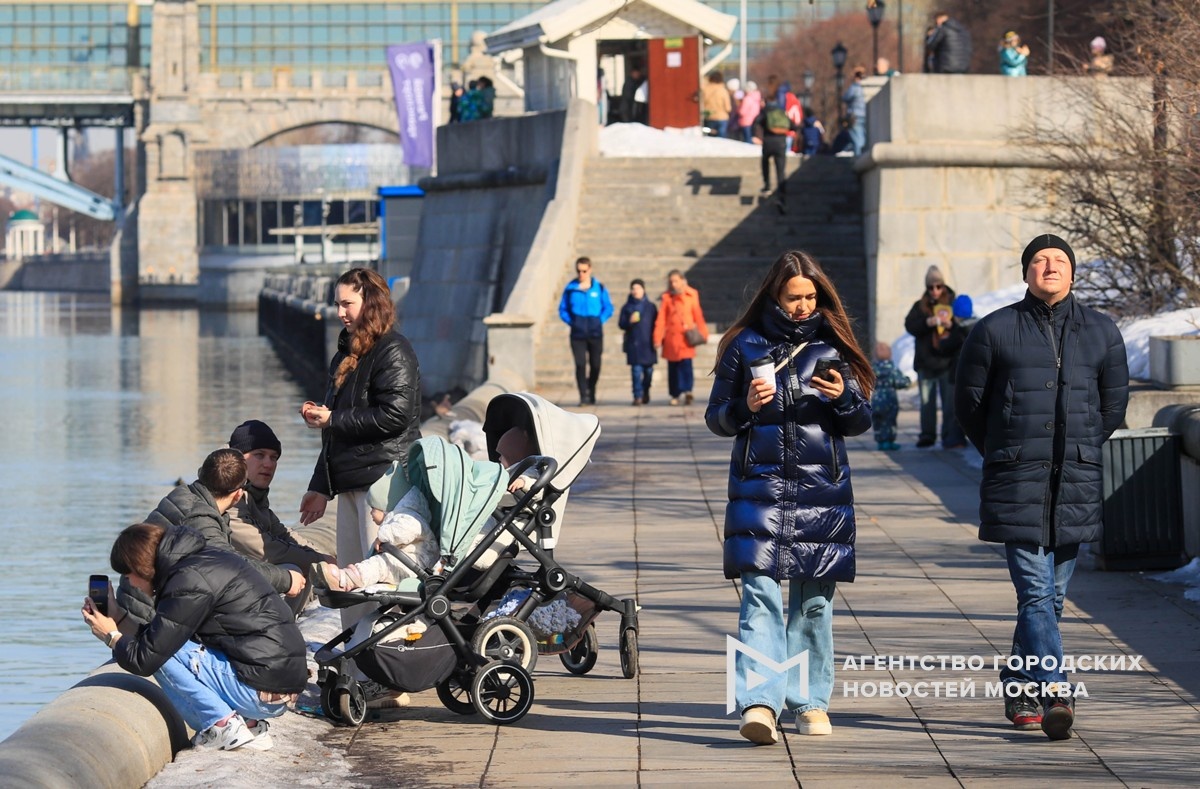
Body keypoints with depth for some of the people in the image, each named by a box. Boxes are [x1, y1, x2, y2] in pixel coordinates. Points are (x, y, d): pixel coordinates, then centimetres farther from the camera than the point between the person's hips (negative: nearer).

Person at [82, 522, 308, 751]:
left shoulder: (189, 582, -15)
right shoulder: (204, 559, 14)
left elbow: (144, 660, -11)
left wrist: (111, 636, 7)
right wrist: (119, 618, 24)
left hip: (264, 693, -10)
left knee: (163, 651, -10)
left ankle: (224, 725, -5)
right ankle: (249, 723, 11)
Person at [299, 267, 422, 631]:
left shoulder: (393, 351, -8)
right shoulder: (347, 354, 20)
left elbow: (395, 415, -19)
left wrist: (332, 420, -12)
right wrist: (320, 488, 22)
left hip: (384, 478, -9)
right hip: (349, 483, 9)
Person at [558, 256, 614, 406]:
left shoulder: (599, 288, 3)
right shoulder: (570, 288, 4)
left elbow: (608, 308, 9)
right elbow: (563, 309, 11)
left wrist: (599, 321, -5)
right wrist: (571, 321, -4)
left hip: (595, 333, 1)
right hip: (578, 334, -1)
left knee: (595, 365, 6)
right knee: (580, 365, -10)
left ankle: (591, 394, 23)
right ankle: (583, 396, -11)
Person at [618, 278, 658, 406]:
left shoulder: (651, 306, 7)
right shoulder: (627, 307, 4)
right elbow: (621, 324, 3)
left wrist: (656, 339, 0)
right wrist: (630, 321, -17)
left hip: (648, 344, 2)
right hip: (633, 344, -2)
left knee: (648, 370, 7)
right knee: (636, 370, -8)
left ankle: (645, 392, 28)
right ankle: (638, 396, -8)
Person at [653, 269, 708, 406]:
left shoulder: (691, 296, 4)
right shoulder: (667, 298, 5)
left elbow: (698, 316, 7)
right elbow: (661, 319, 3)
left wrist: (702, 334, 4)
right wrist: (658, 338, -2)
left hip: (686, 337, -2)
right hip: (671, 337, 2)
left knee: (686, 363, -15)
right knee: (673, 367, 3)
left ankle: (687, 390, -23)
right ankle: (675, 395, 11)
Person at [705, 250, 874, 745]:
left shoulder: (832, 346, 8)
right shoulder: (745, 345, 5)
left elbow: (862, 421, 10)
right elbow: (716, 418, 9)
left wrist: (843, 397, -11)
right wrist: (746, 407, -12)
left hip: (823, 489, 2)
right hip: (759, 489, -1)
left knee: (815, 601, 5)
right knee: (760, 593, -13)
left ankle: (810, 701, 15)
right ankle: (759, 703, -21)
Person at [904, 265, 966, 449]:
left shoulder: (953, 304, 5)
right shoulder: (920, 306, 8)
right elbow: (910, 326, -6)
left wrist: (951, 324, -19)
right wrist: (928, 322, -21)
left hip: (948, 360, -2)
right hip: (926, 361, 2)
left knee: (951, 402, -6)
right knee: (927, 401, 9)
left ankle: (952, 437, -5)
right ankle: (927, 435, 18)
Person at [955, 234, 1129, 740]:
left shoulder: (1101, 332, 9)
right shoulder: (994, 331, 1)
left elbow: (1114, 404, 20)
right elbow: (970, 402, 11)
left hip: (1077, 487, 3)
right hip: (1016, 487, -3)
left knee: (1051, 596, 9)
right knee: (1035, 593, -13)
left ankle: (1019, 688, 24)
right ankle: (1054, 696, -22)